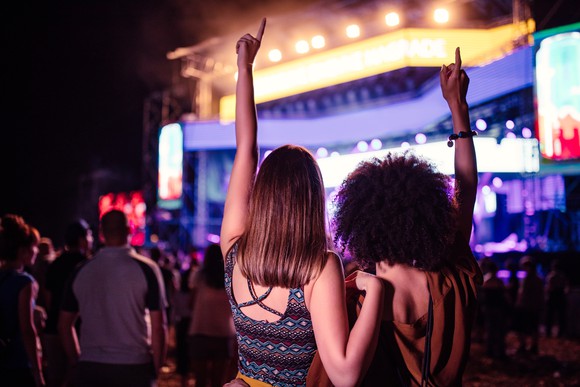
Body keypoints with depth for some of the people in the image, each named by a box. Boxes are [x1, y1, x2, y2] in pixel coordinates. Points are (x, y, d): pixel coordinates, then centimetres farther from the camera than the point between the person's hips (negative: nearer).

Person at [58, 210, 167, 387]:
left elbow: (64, 325, 10)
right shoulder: (145, 269, -4)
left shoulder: (81, 271, 5)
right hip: (134, 367, -2)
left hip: (90, 369, 2)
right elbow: (158, 326, -8)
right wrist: (156, 368, 2)